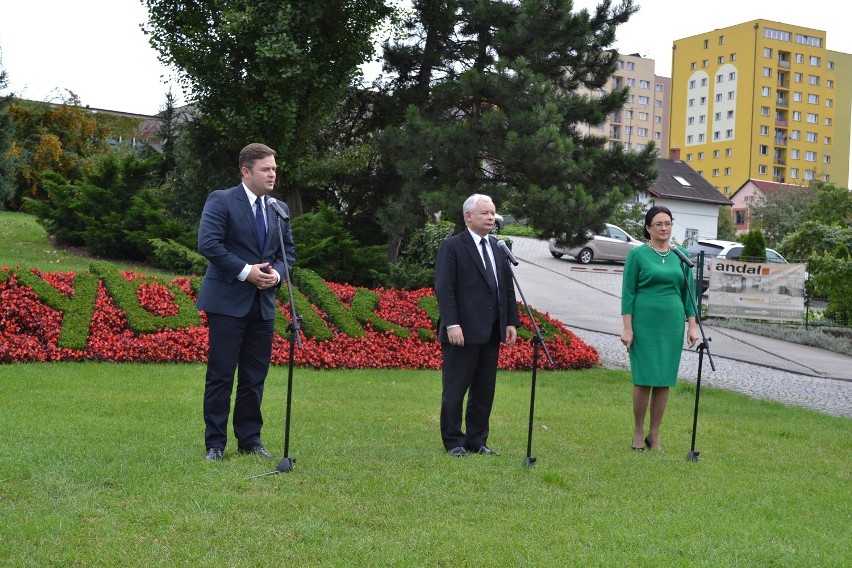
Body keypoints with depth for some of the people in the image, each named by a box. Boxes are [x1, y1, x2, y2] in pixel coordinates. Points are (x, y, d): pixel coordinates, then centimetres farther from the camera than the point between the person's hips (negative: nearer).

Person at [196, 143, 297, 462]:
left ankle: (249, 440, 19)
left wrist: (276, 273, -4)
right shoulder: (221, 201, -6)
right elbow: (208, 244, -16)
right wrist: (245, 271, -17)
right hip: (228, 302, -6)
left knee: (255, 377, 9)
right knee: (221, 376, 0)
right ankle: (215, 443, 8)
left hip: (263, 304, 6)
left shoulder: (280, 209, 14)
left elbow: (288, 251, 17)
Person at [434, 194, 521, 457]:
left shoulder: (498, 248, 15)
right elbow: (444, 288, -11)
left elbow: (507, 287, 17)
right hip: (463, 332, -7)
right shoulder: (452, 246, -5)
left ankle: (477, 440, 20)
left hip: (491, 334, 7)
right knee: (455, 389, 1)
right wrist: (452, 324, -19)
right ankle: (454, 442, 10)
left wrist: (512, 322, 10)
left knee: (484, 390, 11)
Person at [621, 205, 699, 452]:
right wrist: (627, 328, -10)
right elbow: (628, 292, -4)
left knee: (664, 380, 5)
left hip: (672, 324, 4)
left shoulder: (681, 256, 9)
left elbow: (688, 292, 12)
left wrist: (692, 325, 5)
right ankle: (638, 432, 14)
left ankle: (654, 434, 15)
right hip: (644, 323, -4)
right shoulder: (637, 254, -3)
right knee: (644, 378, -1)